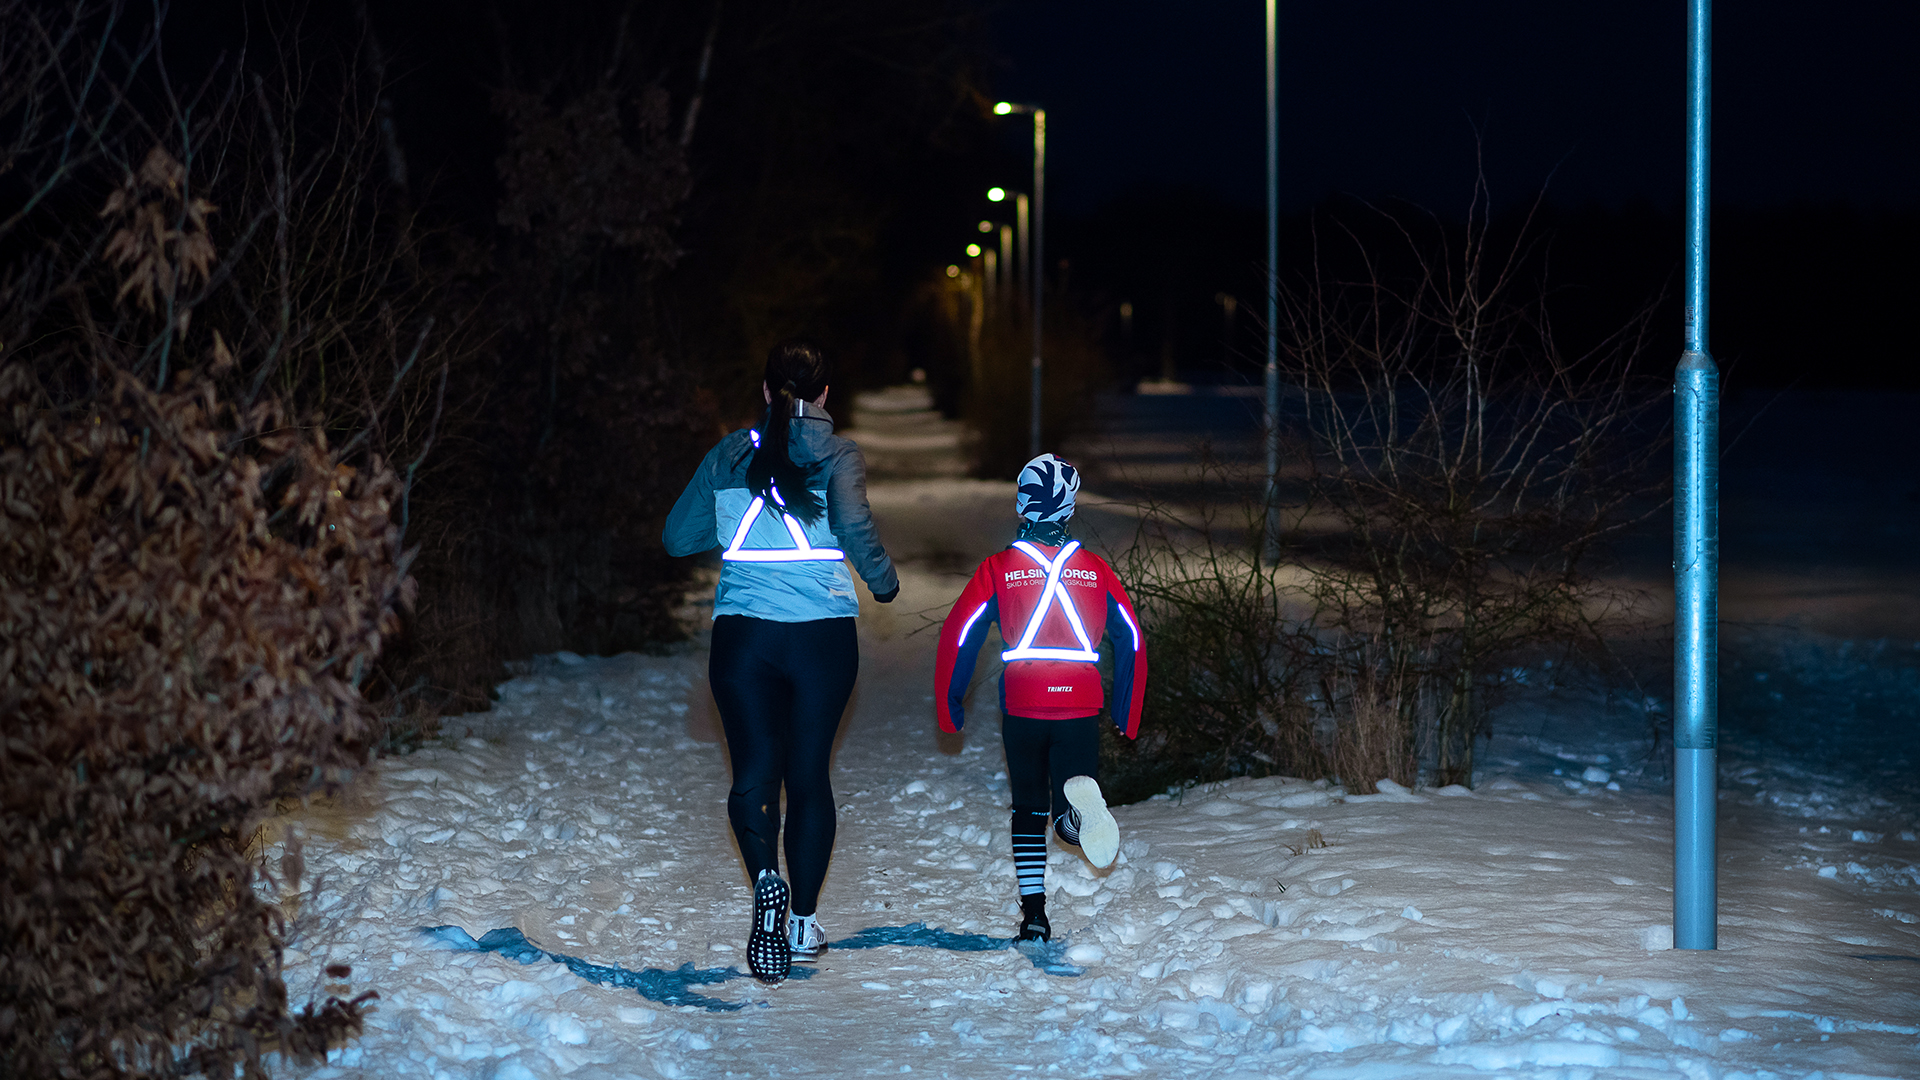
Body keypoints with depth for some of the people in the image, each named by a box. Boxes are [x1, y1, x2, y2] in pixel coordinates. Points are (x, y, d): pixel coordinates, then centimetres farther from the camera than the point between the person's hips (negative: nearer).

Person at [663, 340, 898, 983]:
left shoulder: (730, 455, 6)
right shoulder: (837, 456, -3)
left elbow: (678, 537, 13)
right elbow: (854, 529, -20)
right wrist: (884, 583, -2)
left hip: (741, 634, 1)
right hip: (823, 637, -1)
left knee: (754, 770, -1)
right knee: (808, 773, 13)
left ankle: (766, 877, -31)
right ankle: (804, 921, 19)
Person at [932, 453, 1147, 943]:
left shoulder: (997, 569, 1)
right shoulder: (1097, 569, 7)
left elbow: (957, 635, 0)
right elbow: (1132, 640, 9)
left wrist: (948, 703, 12)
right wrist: (1128, 715, 18)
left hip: (1022, 709, 0)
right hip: (1082, 709, 0)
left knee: (1029, 812, 17)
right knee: (1069, 820, 3)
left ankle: (1034, 914, 10)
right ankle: (1082, 803, -34)